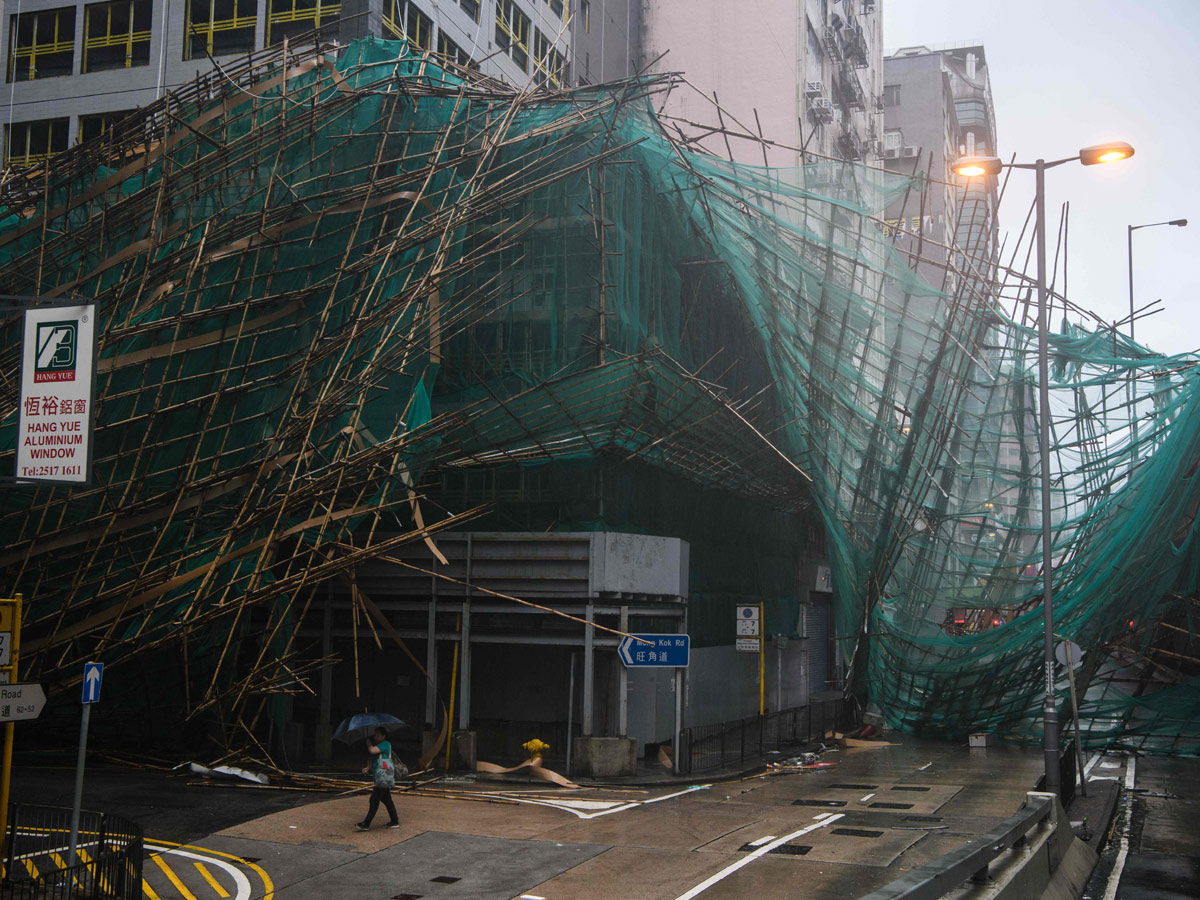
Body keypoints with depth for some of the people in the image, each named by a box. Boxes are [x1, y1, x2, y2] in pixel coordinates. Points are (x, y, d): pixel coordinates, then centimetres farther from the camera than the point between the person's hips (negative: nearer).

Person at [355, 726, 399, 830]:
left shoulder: (385, 744, -8)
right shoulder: (378, 746, 21)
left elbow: (372, 750, -21)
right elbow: (372, 760, 17)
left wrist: (368, 743, -1)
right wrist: (367, 768, -3)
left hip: (384, 776, -10)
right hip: (380, 777, 10)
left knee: (374, 799, -9)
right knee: (386, 799, 14)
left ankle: (366, 824, -9)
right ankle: (395, 821, 21)